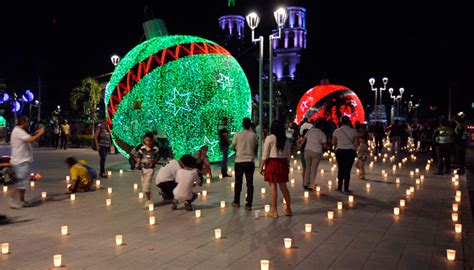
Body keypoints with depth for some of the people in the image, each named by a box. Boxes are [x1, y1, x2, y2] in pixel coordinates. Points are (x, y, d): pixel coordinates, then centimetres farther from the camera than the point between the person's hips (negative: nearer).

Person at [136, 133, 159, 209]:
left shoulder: (155, 149, -8)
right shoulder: (142, 148, 0)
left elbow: (157, 159, -4)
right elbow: (139, 157, 1)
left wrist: (152, 161, -24)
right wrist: (137, 164, -17)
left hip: (150, 169, -4)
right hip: (143, 168, 4)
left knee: (147, 184, -13)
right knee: (143, 185, 11)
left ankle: (148, 201, -2)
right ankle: (149, 200, 29)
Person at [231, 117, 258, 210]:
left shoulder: (237, 134, -5)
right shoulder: (254, 135, -2)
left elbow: (233, 148, 3)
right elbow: (256, 149, 6)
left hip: (239, 161, 0)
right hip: (250, 161, 0)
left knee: (238, 183, 14)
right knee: (250, 184, 5)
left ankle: (236, 202, 26)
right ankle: (248, 205, 4)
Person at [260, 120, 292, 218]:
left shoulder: (270, 138, -7)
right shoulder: (285, 140, 8)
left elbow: (265, 154, -8)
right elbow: (288, 155, 11)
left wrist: (261, 166, -3)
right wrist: (287, 166, 20)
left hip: (272, 163, -5)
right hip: (283, 164, 5)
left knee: (273, 186, 0)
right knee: (283, 187, 14)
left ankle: (274, 211, 3)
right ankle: (288, 209, 21)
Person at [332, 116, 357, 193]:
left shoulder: (337, 131, -2)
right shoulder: (353, 131, -2)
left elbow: (333, 143, -1)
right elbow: (356, 142, -1)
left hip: (340, 151, 1)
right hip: (350, 151, -1)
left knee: (340, 169, 11)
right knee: (348, 170, 2)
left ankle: (339, 187, 15)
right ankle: (346, 188, 2)